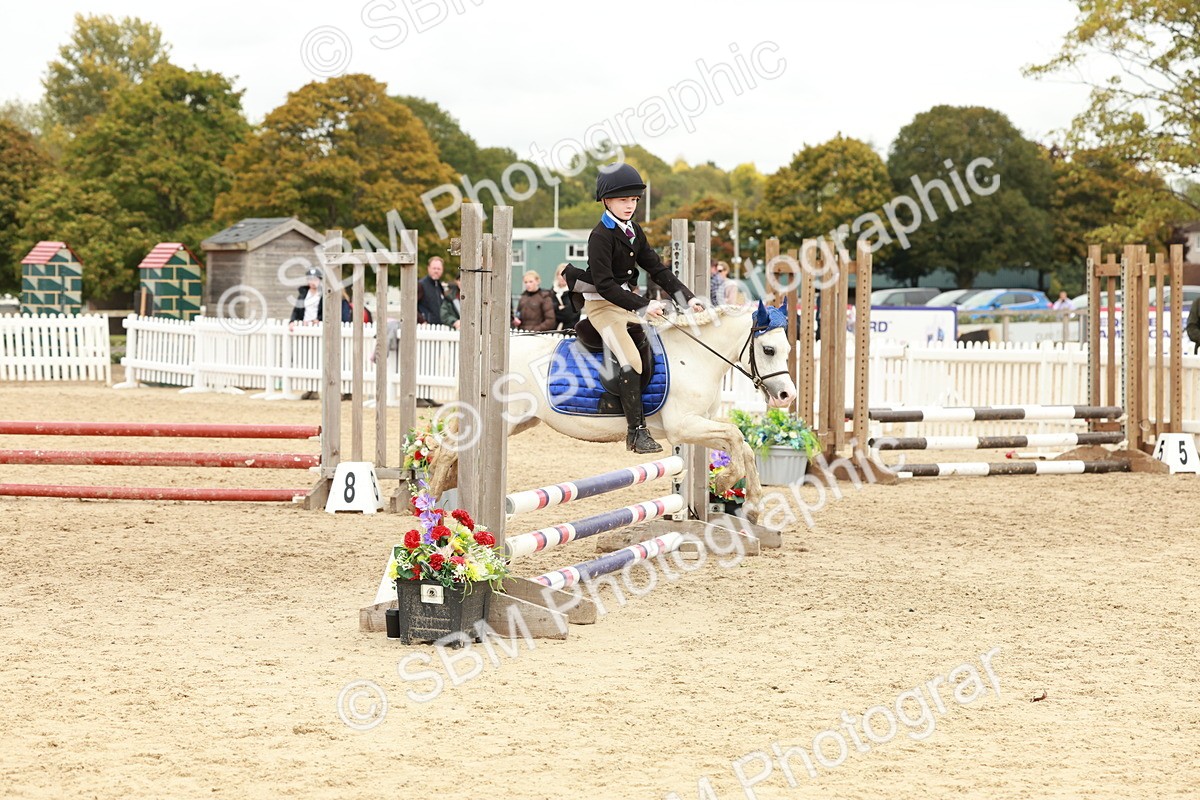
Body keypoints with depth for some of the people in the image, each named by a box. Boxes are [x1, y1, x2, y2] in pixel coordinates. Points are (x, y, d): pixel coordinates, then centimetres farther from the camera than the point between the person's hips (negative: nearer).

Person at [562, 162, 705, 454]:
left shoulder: (634, 231, 8)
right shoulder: (601, 236, -18)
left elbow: (656, 268, 11)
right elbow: (604, 285, -24)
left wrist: (686, 297, 0)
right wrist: (643, 306, -28)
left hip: (628, 300, 9)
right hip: (602, 304, -9)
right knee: (631, 360, -22)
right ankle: (636, 432, -19)